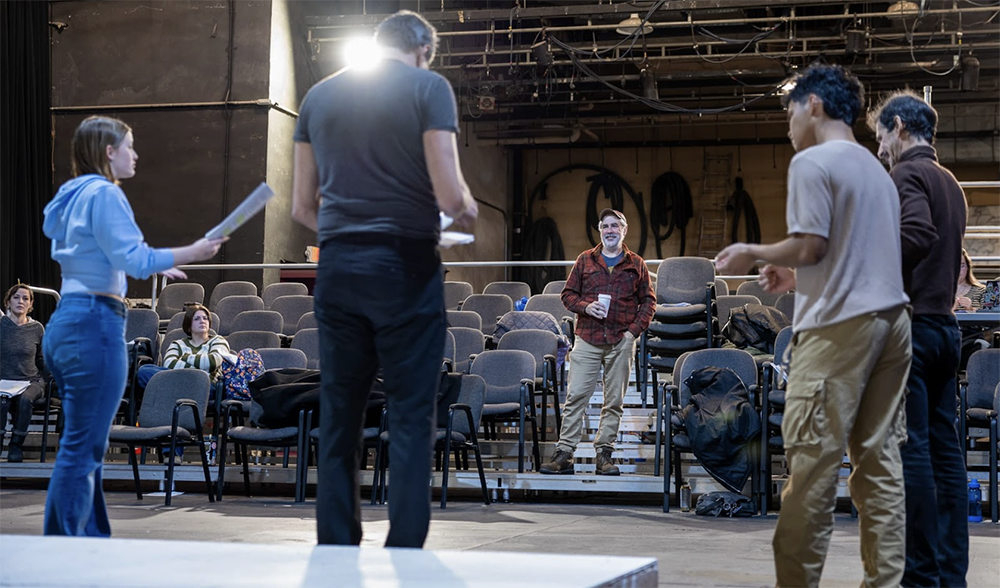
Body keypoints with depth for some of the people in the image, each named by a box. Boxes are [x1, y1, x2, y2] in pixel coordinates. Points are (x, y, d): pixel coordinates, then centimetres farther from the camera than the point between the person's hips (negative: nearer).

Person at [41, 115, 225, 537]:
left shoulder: (73, 196, 20)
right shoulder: (104, 194, -9)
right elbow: (134, 258, -17)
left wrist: (153, 267, 34)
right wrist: (193, 252, -12)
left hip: (65, 323, 10)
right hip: (95, 323, -10)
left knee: (83, 445, 15)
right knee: (81, 448, -7)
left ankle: (94, 539, 22)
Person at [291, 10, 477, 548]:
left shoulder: (319, 95, 13)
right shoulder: (428, 87, -1)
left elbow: (303, 207, 13)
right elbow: (449, 196, -10)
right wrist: (467, 209, 12)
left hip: (337, 267, 4)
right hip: (406, 267, -4)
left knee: (337, 418, 9)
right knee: (411, 415, 0)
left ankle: (336, 550, 11)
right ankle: (404, 552, -1)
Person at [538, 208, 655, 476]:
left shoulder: (636, 264, 9)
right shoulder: (585, 260, 10)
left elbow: (648, 301, 10)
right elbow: (568, 294, 11)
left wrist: (634, 330, -3)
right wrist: (585, 306, -8)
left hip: (621, 342, 0)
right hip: (587, 339, 0)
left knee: (614, 400, 3)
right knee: (576, 396, -5)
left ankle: (604, 453, 11)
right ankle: (564, 454, -4)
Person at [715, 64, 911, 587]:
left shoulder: (812, 162, -5)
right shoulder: (876, 168, 22)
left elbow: (811, 246, -12)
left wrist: (753, 254, 3)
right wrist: (795, 276, 25)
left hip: (839, 326, -9)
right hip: (891, 319, 9)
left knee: (813, 460, -8)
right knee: (879, 457, 6)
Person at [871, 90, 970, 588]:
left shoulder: (907, 175, -9)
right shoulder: (949, 182, 20)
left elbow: (918, 234, -26)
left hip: (909, 323, -9)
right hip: (944, 325, 9)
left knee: (909, 448, -6)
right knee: (943, 447, 9)